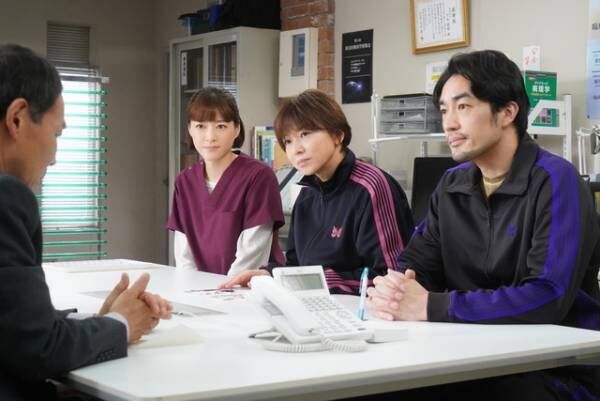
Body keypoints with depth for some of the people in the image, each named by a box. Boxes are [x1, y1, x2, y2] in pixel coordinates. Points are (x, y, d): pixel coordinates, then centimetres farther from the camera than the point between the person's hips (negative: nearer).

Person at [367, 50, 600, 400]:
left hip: (559, 371, -6)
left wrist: (430, 307, -26)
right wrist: (391, 289, -19)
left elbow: (548, 297, -25)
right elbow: (415, 264, 7)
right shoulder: (452, 186, 8)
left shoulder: (556, 182, -14)